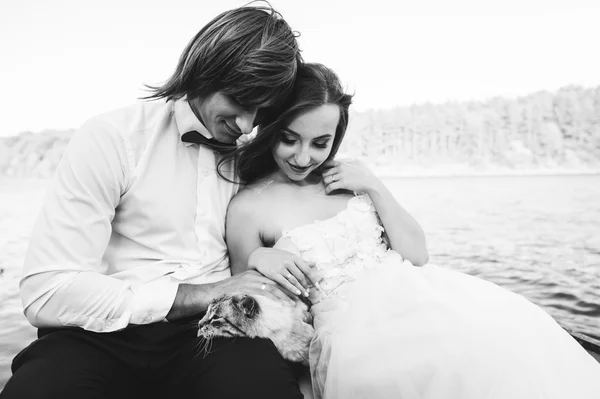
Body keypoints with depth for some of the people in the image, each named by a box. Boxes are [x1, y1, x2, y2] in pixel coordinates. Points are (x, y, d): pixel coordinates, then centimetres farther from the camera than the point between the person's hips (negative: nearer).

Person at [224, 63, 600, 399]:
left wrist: (374, 186, -4)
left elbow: (418, 254, 7)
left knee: (519, 332, -16)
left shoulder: (347, 177, 9)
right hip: (353, 323, -5)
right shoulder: (248, 207, -3)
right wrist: (256, 261, -16)